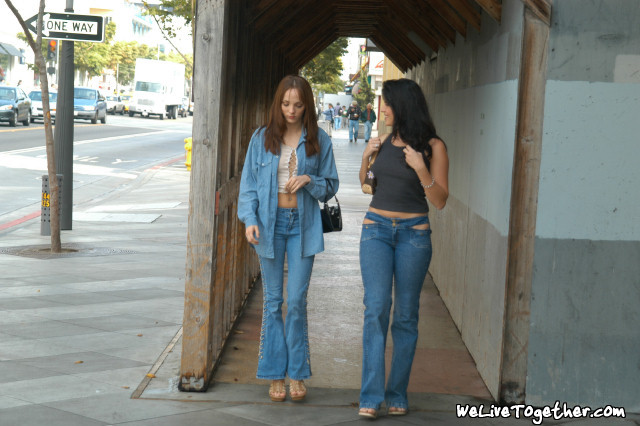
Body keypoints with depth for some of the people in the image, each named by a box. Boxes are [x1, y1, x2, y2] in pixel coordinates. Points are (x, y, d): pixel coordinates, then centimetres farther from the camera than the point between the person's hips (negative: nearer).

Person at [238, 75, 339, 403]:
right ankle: (275, 375, 14)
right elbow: (248, 182, 4)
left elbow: (331, 186, 8)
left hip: (302, 225, -1)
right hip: (270, 223, 1)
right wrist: (249, 219, -9)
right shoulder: (262, 138, 3)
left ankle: (296, 373, 11)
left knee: (297, 301, -3)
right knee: (273, 301, 6)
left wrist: (310, 181, -12)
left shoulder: (318, 141, 2)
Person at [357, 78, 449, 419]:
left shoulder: (432, 146, -4)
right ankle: (371, 397, -7)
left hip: (414, 233, -2)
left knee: (406, 314, 4)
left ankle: (397, 394, 14)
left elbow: (440, 200, -6)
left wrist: (421, 169, -20)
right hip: (376, 228, 3)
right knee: (376, 308, -7)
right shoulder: (384, 140, 7)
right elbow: (366, 185, 19)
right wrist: (366, 157, 1)